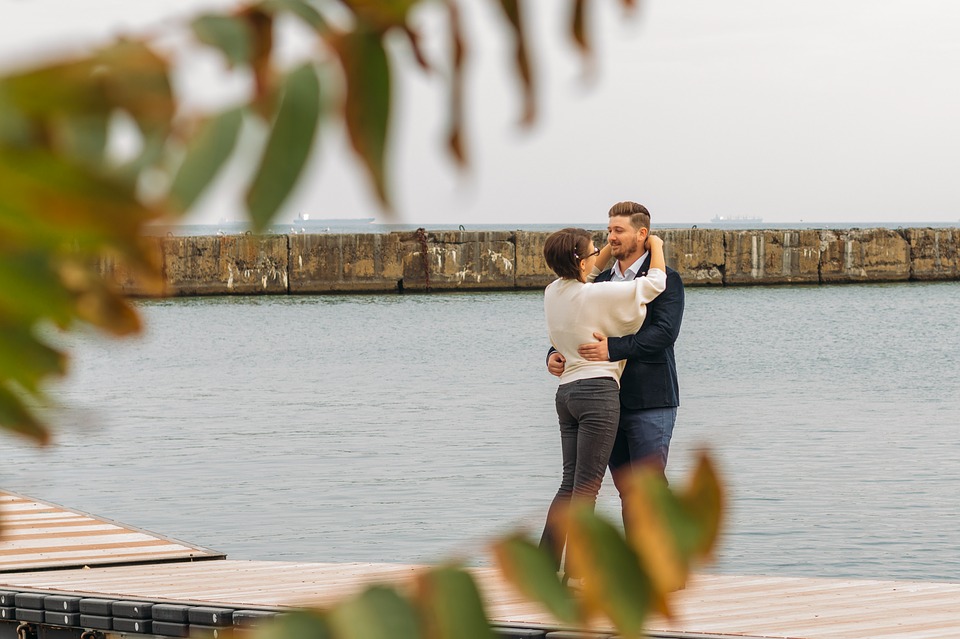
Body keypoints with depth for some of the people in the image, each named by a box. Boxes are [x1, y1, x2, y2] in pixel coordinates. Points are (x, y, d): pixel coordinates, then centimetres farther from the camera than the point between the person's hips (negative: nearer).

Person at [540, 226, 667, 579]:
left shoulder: (554, 292, 7)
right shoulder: (597, 295, -12)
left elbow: (585, 273, 31)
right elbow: (655, 282, -5)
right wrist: (655, 246, 12)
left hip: (566, 391, 7)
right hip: (598, 391, -7)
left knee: (569, 483, 12)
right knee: (587, 484, -6)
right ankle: (576, 572, -6)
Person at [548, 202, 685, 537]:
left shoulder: (665, 280, -4)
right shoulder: (601, 282, 16)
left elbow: (665, 331, -18)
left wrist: (612, 349, -26)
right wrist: (555, 355, -4)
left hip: (649, 401, -7)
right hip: (609, 400, 7)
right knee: (627, 493, 9)